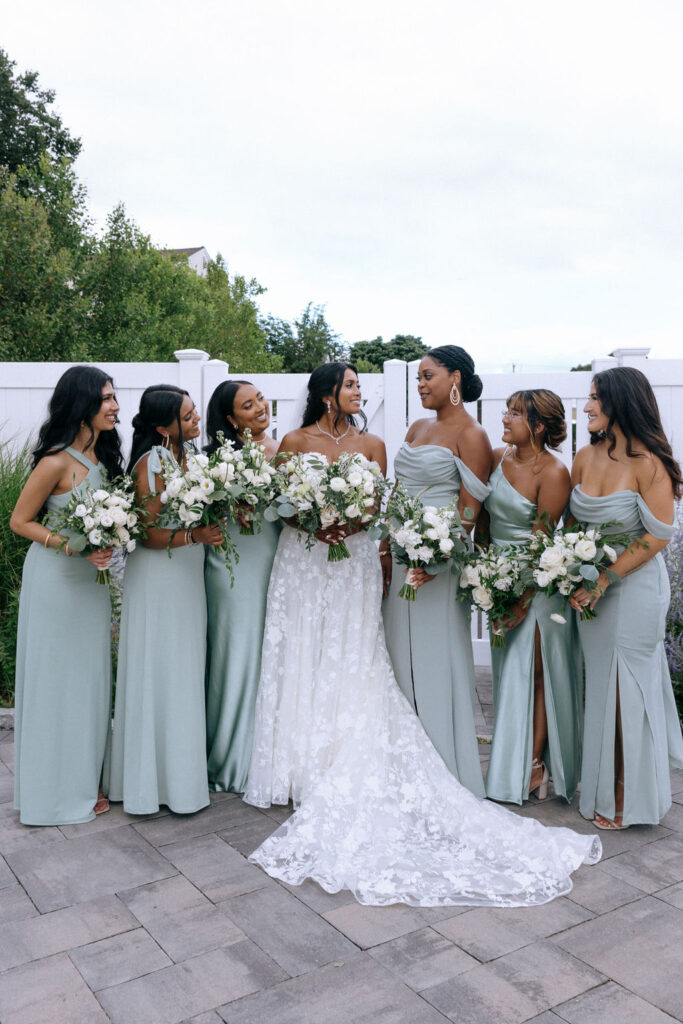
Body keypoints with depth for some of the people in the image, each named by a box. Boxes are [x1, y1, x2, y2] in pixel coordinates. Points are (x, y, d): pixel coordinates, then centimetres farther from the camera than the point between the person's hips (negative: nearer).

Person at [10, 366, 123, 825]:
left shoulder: (103, 456, 4)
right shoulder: (56, 463, -18)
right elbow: (20, 521, -12)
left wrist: (106, 547, 0)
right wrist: (74, 545, -22)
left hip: (92, 579, 8)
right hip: (56, 580, -7)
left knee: (90, 680, 15)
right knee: (56, 682, 4)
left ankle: (84, 781, 30)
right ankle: (56, 791, 20)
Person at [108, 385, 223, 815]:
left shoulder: (188, 455, 5)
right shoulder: (152, 464, -18)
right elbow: (148, 534, -19)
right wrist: (193, 535, -30)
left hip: (188, 576, 8)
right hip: (159, 580, -8)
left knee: (187, 674, 16)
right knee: (162, 676, 2)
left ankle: (184, 770, 30)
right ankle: (159, 779, 17)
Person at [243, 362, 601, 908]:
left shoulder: (371, 444, 6)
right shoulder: (294, 441, 3)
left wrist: (350, 523, -11)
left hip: (354, 565, 0)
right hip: (302, 563, 0)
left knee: (351, 667, 0)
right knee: (302, 665, 3)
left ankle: (347, 775, 9)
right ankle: (302, 768, 15)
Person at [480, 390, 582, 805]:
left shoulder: (553, 473, -15)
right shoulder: (497, 458, 4)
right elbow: (483, 518, 11)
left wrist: (523, 599, -16)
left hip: (538, 584, -6)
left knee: (534, 675, 2)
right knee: (507, 672, 12)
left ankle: (534, 766, 15)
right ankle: (508, 766, 24)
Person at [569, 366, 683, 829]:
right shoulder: (585, 457, 2)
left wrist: (602, 582, -17)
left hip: (634, 585, -6)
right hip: (590, 585, 6)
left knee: (624, 688, 4)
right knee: (599, 683, 14)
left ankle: (625, 799, 21)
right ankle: (601, 785, 31)